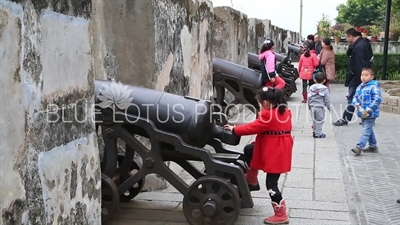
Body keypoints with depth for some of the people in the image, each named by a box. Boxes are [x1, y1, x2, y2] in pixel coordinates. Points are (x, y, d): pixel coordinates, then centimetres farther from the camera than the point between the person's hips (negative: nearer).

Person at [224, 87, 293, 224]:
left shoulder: (268, 115, -22)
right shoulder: (285, 111, 6)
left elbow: (252, 128, -14)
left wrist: (234, 130, 0)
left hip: (274, 154, -10)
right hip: (281, 150, 10)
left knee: (271, 184, 1)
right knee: (249, 150, 23)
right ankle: (251, 179, 39)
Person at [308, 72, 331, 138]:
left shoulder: (311, 88, 3)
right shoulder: (325, 89, -7)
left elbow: (309, 98, 6)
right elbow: (327, 99, -5)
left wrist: (309, 106, 17)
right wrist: (329, 107, 7)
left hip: (312, 106, 4)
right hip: (320, 107, -4)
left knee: (314, 120, 17)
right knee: (319, 121, 3)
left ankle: (314, 132, 24)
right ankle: (318, 133, 4)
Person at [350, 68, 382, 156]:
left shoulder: (374, 87, -13)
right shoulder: (359, 87, 9)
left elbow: (377, 99, -19)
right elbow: (355, 97, 15)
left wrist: (369, 110, -23)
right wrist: (355, 103, -9)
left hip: (370, 114, -8)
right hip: (362, 113, 8)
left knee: (366, 131, -9)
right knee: (369, 130, 19)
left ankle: (359, 147, -14)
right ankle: (373, 146, 31)